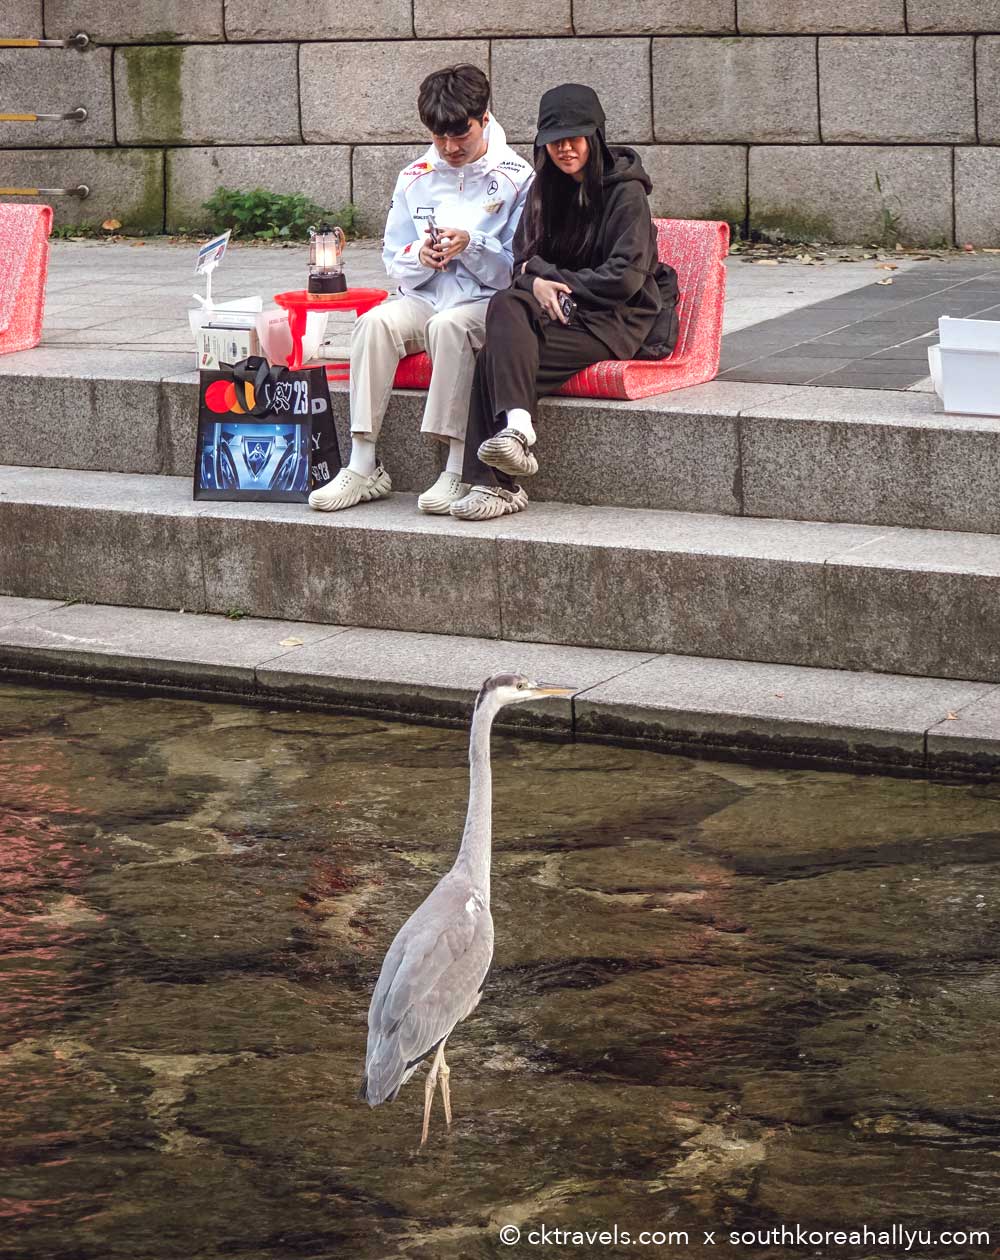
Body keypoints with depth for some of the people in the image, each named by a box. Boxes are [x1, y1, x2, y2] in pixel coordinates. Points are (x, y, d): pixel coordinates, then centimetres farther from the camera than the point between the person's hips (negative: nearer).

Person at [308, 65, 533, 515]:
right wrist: (420, 258, -9)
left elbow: (520, 269, -4)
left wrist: (472, 247, -19)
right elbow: (395, 262, 14)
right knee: (375, 322, -27)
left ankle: (458, 471, -36)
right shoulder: (415, 178, 13)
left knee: (448, 324, -37)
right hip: (424, 298, 4)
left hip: (489, 304, -4)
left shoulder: (516, 178, 0)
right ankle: (363, 467, -29)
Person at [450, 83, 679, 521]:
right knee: (506, 307, -29)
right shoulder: (547, 188, 14)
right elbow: (523, 258, 15)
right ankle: (516, 426, -42)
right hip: (561, 307, 6)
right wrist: (537, 280, -10)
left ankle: (496, 482, -34)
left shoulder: (624, 191, -6)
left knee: (496, 358, -27)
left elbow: (625, 277, -13)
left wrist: (554, 279, -9)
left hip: (616, 320, -6)